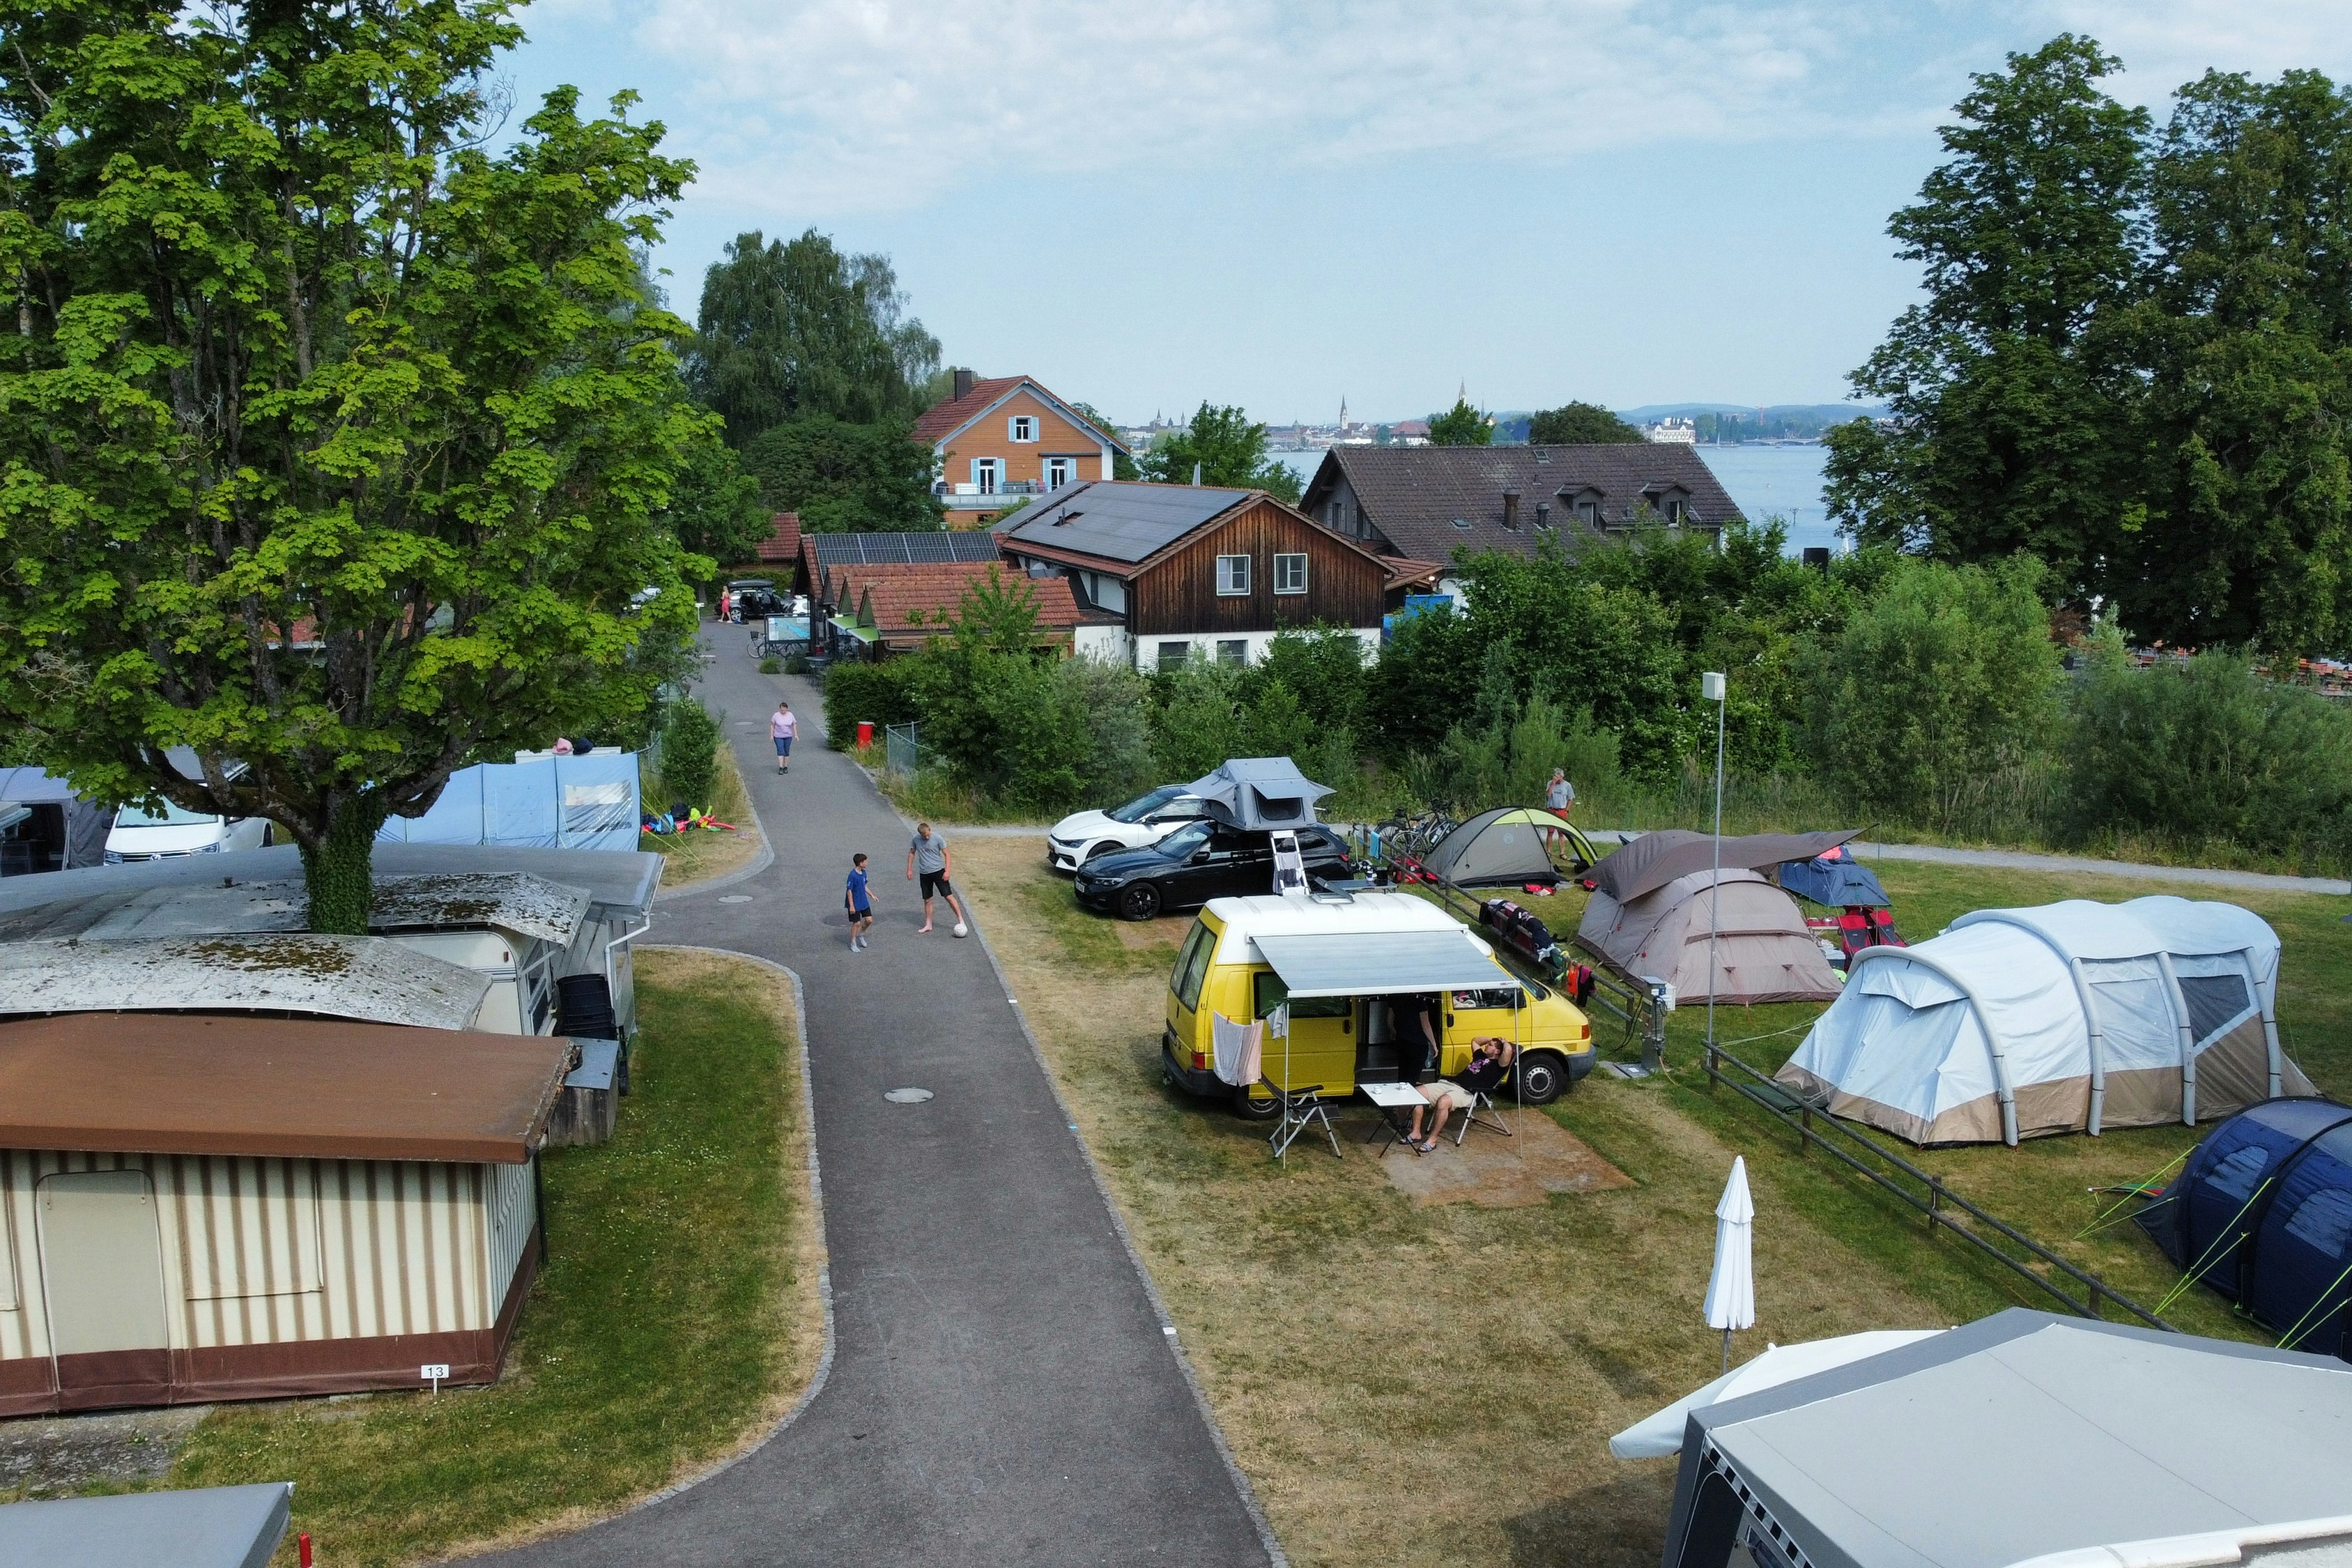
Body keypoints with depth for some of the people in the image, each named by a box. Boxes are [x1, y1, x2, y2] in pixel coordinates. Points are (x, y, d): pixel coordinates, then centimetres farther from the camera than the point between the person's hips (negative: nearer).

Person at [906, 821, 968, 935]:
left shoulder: (937, 839, -10)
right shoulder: (916, 840, -1)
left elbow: (946, 854, -6)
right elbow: (912, 853, 14)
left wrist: (947, 871, -12)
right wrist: (909, 870, 11)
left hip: (938, 871, -3)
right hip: (925, 874, 3)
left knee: (949, 896, -8)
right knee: (927, 900, 8)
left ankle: (961, 920, -2)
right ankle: (928, 925, 19)